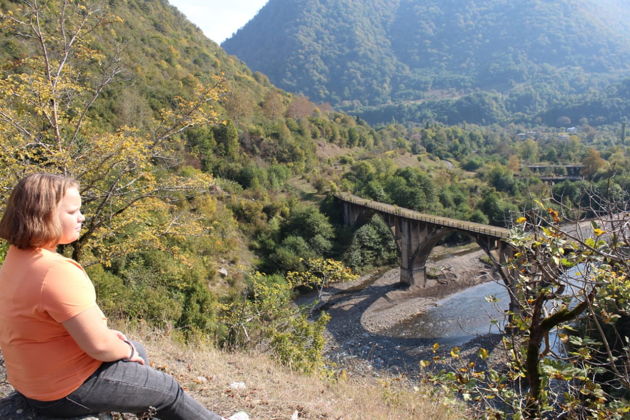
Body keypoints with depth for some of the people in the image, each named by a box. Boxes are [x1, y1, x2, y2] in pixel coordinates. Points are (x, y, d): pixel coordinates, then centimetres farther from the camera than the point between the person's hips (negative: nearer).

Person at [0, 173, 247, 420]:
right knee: (167, 389, 8)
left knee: (137, 351, 28)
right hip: (70, 389, -10)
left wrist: (103, 331, 7)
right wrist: (127, 351, -10)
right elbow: (98, 345, -31)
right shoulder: (57, 271, -32)